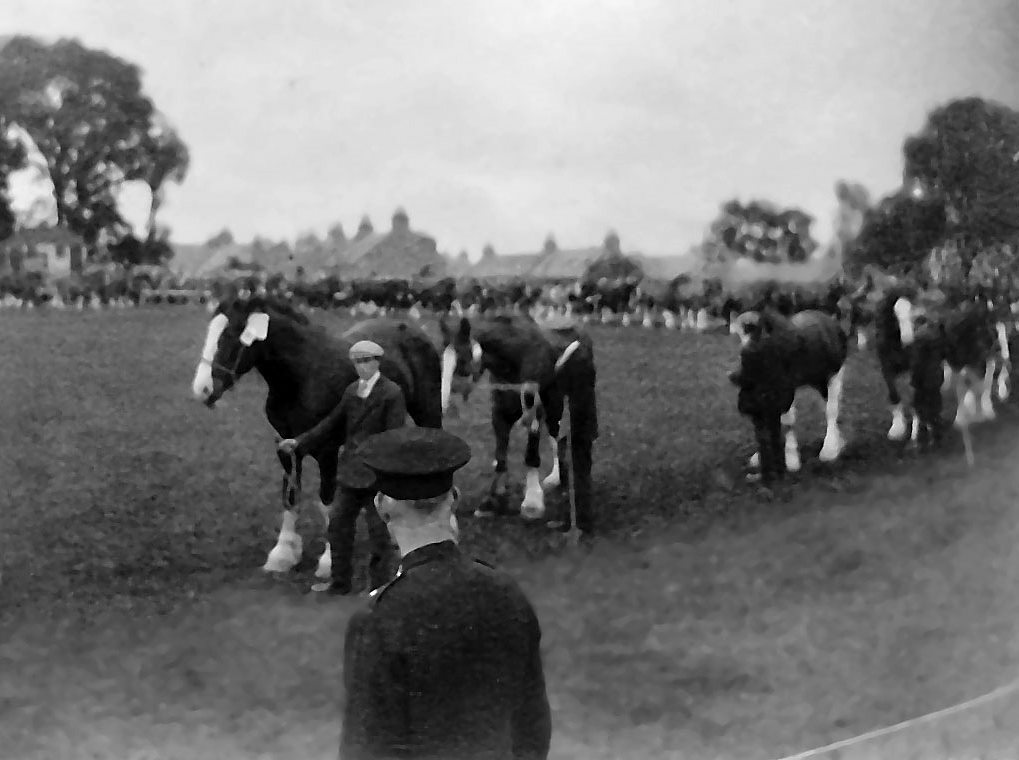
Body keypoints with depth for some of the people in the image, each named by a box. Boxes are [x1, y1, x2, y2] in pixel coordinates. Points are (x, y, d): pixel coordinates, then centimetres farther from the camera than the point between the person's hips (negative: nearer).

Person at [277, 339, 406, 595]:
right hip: (351, 471, 7)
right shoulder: (352, 390, 8)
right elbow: (332, 423, 12)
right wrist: (299, 442, 5)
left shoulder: (392, 394, -13)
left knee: (378, 530, 4)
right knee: (338, 525, 13)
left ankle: (378, 585, 17)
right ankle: (340, 582, 26)